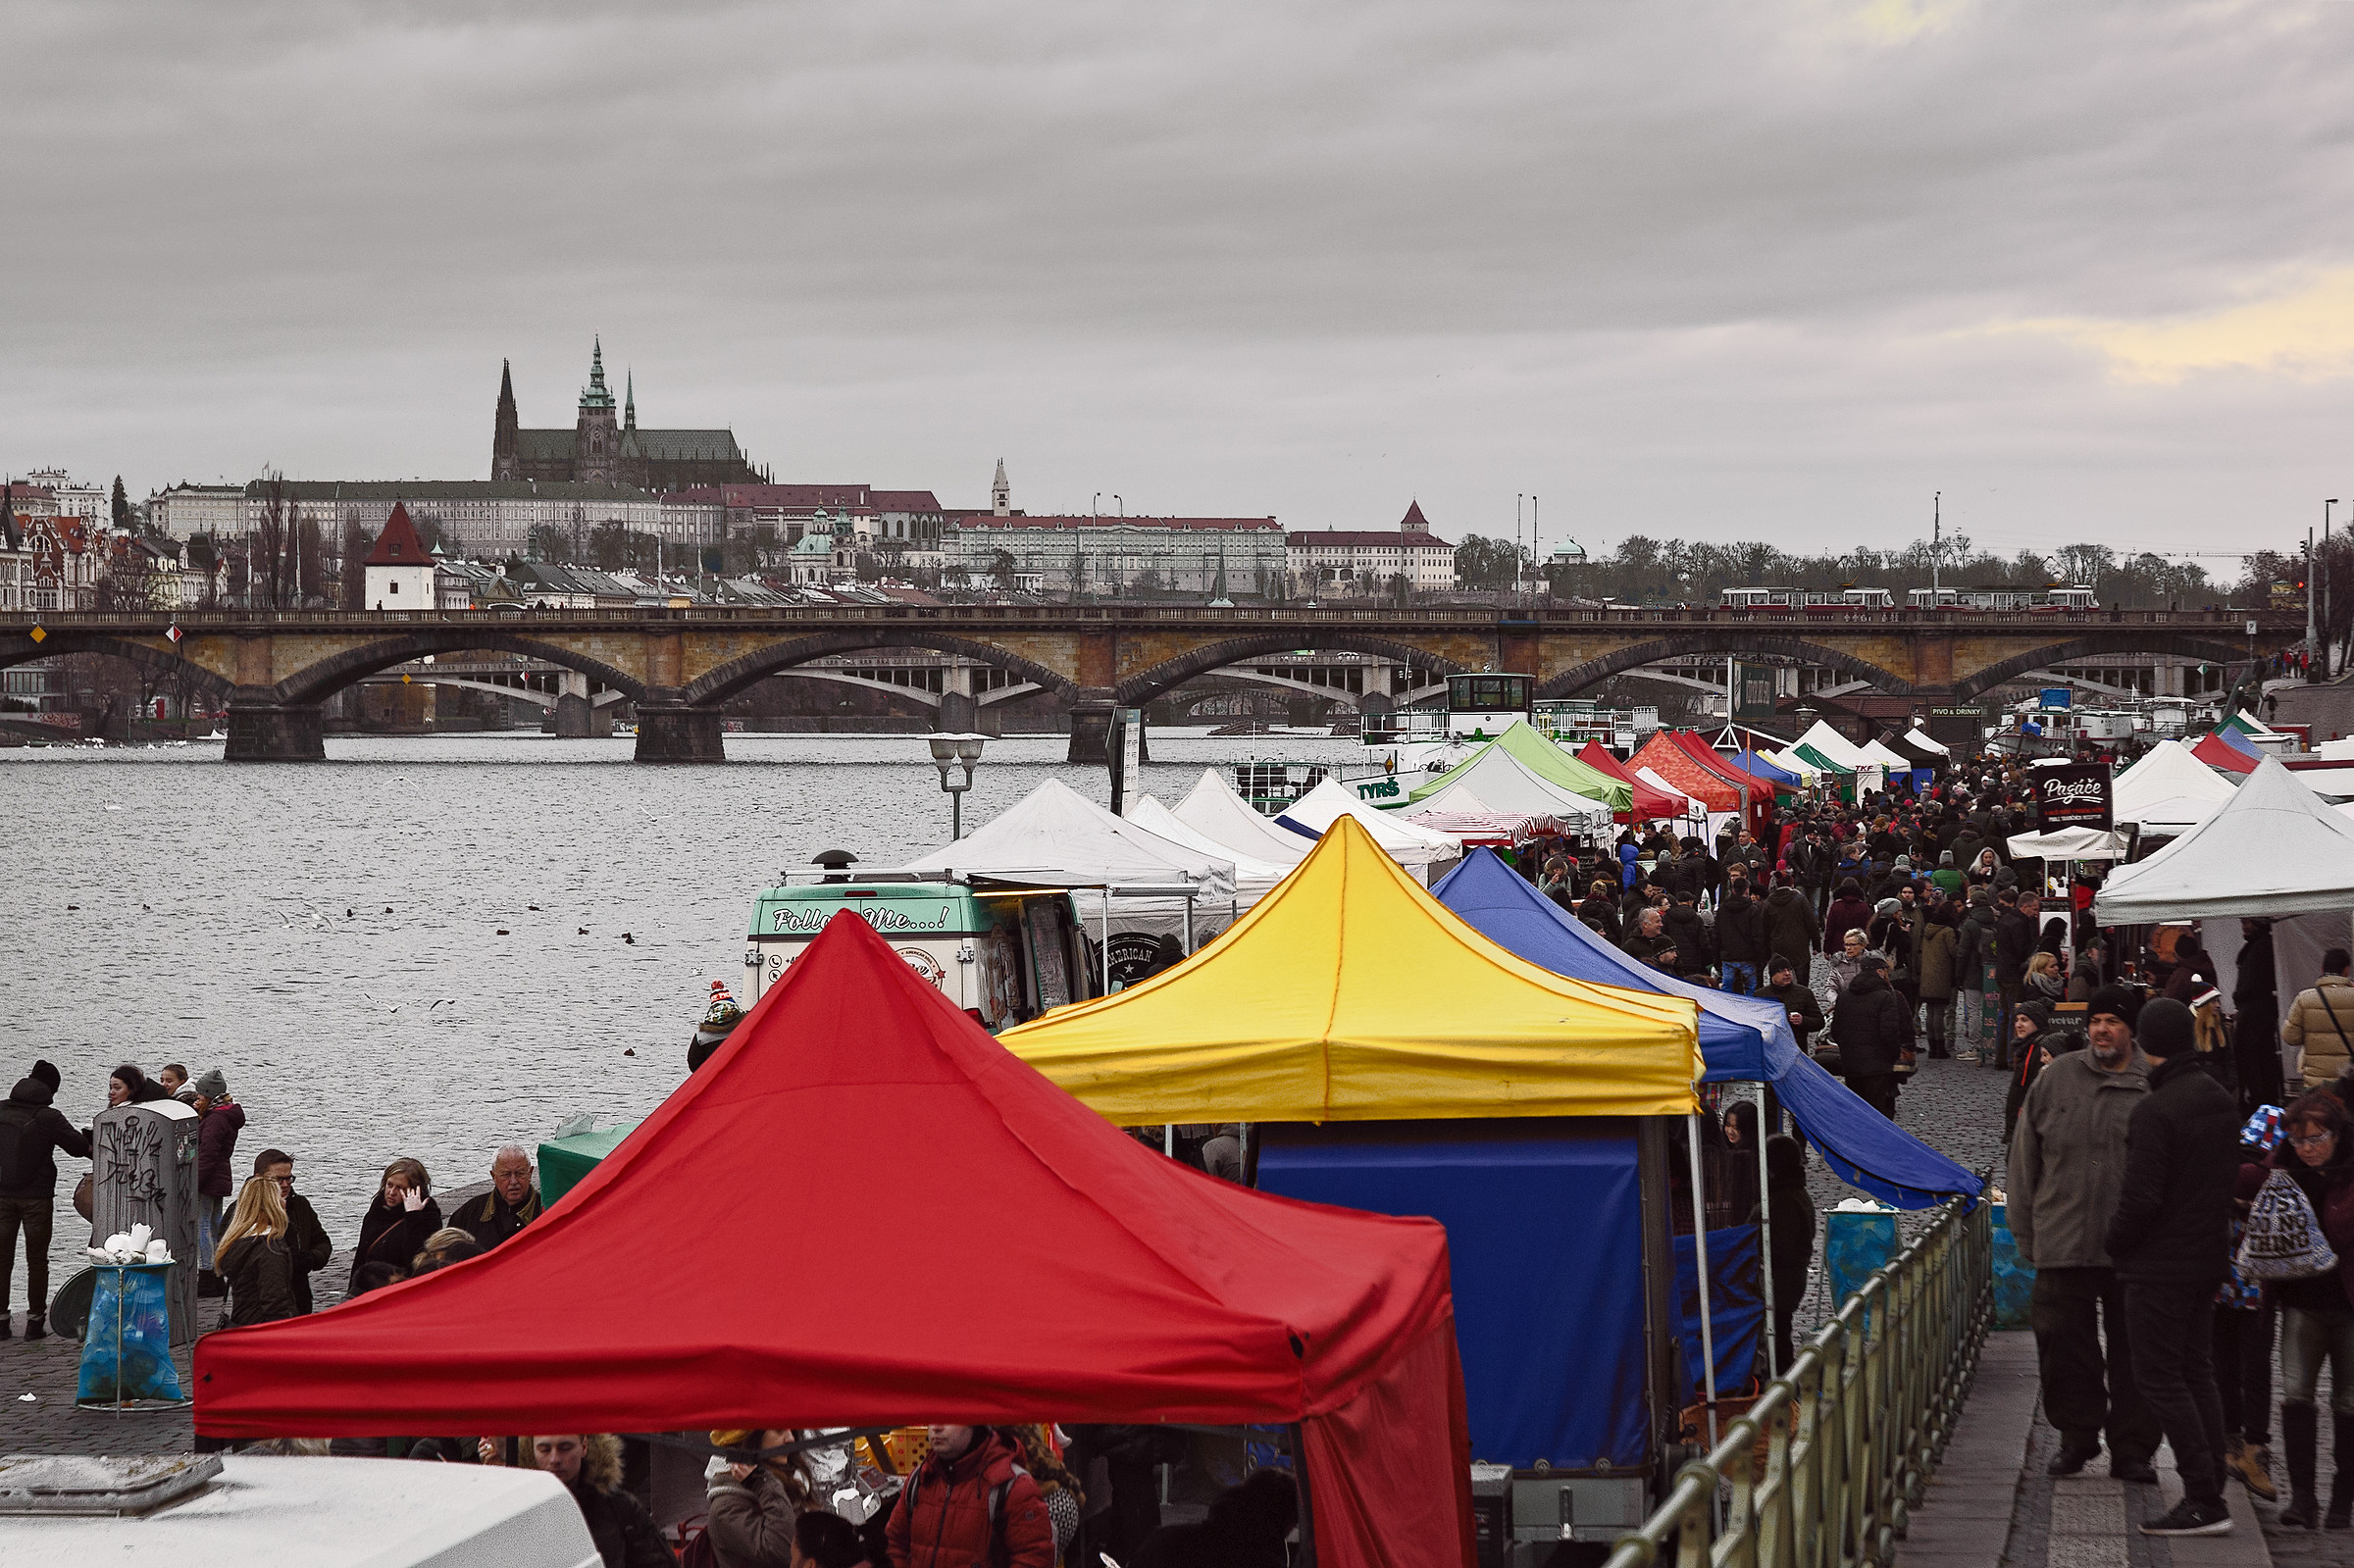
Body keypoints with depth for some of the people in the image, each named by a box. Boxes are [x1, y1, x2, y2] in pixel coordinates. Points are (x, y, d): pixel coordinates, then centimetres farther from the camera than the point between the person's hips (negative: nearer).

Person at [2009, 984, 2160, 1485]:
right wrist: (2025, 1231, 7)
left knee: (2134, 1352, 3)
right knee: (2065, 1347, 7)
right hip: (2063, 1245, 2)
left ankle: (2132, 1448, 11)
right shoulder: (2055, 1079, 6)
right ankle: (2077, 1434, 23)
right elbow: (2024, 1158, 10)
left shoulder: (2157, 1087, 0)